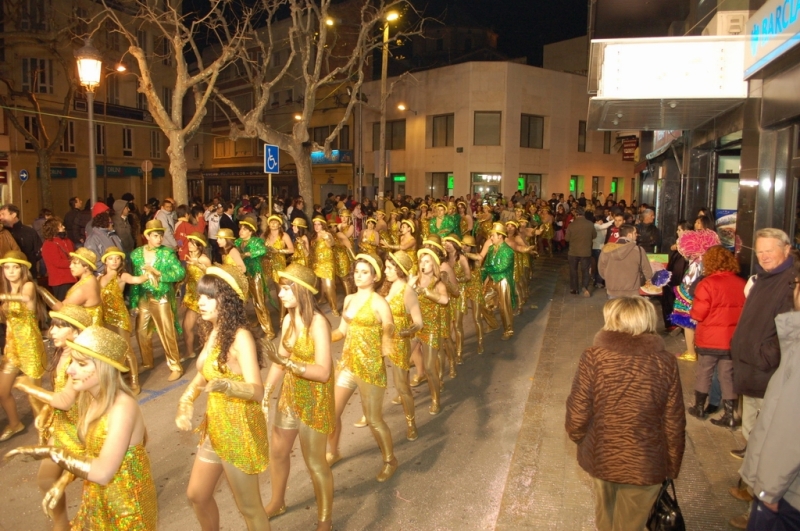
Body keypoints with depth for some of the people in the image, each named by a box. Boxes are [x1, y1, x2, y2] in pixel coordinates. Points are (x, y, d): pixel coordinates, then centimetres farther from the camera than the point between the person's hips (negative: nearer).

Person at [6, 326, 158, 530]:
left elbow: (102, 472, -32)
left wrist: (50, 452, -26)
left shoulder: (123, 407, -28)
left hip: (127, 508, -6)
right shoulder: (89, 397, -4)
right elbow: (88, 453, 8)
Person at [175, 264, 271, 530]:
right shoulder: (212, 332, 3)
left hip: (239, 430, -9)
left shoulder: (240, 337, -23)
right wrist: (185, 403, -1)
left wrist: (225, 385, -49)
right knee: (197, 495, 24)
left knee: (248, 507, 8)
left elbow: (257, 391, -31)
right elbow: (203, 374, 15)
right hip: (215, 427, 9)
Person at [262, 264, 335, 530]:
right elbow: (280, 360, 6)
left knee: (314, 462, 6)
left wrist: (288, 363, -35)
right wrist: (266, 391, 2)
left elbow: (323, 371, -28)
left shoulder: (318, 323, -25)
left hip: (314, 399, -8)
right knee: (277, 452, 22)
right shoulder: (288, 320, -1)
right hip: (290, 394, 8)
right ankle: (277, 502, 48)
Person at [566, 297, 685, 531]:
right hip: (644, 463, 0)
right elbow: (674, 424, -9)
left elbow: (578, 413, -15)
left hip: (600, 456, 1)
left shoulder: (593, 357, -18)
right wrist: (673, 466, 7)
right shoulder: (665, 363, -15)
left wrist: (578, 438, 7)